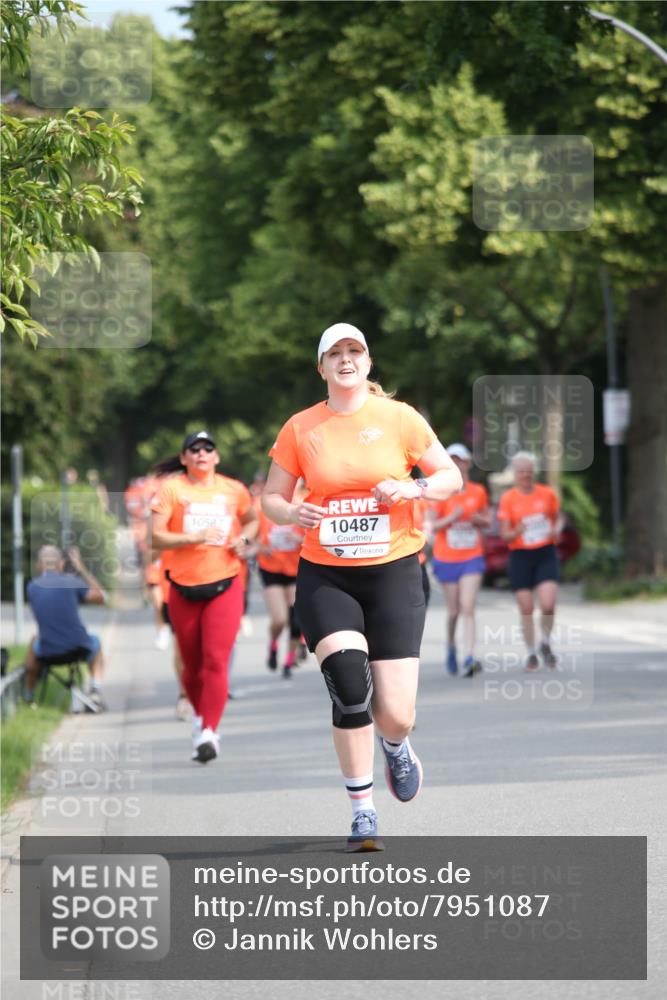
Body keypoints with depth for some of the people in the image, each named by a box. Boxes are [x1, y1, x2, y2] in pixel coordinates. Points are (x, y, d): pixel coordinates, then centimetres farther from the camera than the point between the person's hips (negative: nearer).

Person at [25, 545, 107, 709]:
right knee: (95, 642, 35)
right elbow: (100, 597, 2)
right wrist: (81, 569, 7)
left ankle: (28, 696, 43)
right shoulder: (71, 582, -7)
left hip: (48, 652, 2)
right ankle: (95, 687, 16)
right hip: (78, 648, -2)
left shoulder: (32, 587, 0)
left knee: (34, 642, 38)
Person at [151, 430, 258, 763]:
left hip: (225, 587, 0)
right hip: (184, 587, 0)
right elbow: (156, 537, -9)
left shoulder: (234, 490, 7)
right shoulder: (171, 489, -1)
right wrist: (195, 537, -21)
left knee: (216, 660, -14)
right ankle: (200, 715, 38)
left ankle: (208, 732, -17)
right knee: (192, 664, 11)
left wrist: (244, 539, 4)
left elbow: (252, 520, 26)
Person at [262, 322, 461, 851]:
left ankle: (396, 746, 33)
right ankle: (363, 811, -5)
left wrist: (412, 489, -13)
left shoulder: (399, 418, 0)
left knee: (394, 714, -7)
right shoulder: (300, 428, 3)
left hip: (393, 573, 0)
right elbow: (271, 498, 10)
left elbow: (452, 477, 7)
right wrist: (293, 513, -12)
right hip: (325, 578, 0)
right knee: (350, 686, -21)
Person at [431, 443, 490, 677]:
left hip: (472, 558, 0)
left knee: (468, 608, -13)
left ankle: (469, 658, -21)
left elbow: (488, 521, 15)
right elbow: (432, 526, -7)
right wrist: (452, 518, -24)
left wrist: (478, 519, -8)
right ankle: (451, 648, 33)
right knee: (454, 610, 7)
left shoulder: (478, 492, 3)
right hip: (446, 559, 0)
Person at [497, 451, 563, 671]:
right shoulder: (507, 499, -2)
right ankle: (531, 653, 17)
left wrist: (556, 530, -5)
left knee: (548, 604, -15)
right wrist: (516, 532, -24)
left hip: (546, 554, 0)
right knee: (526, 609, 2)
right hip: (520, 556, 0)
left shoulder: (547, 494, 2)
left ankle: (545, 644, 11)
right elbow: (504, 535, -2)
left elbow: (558, 518, 17)